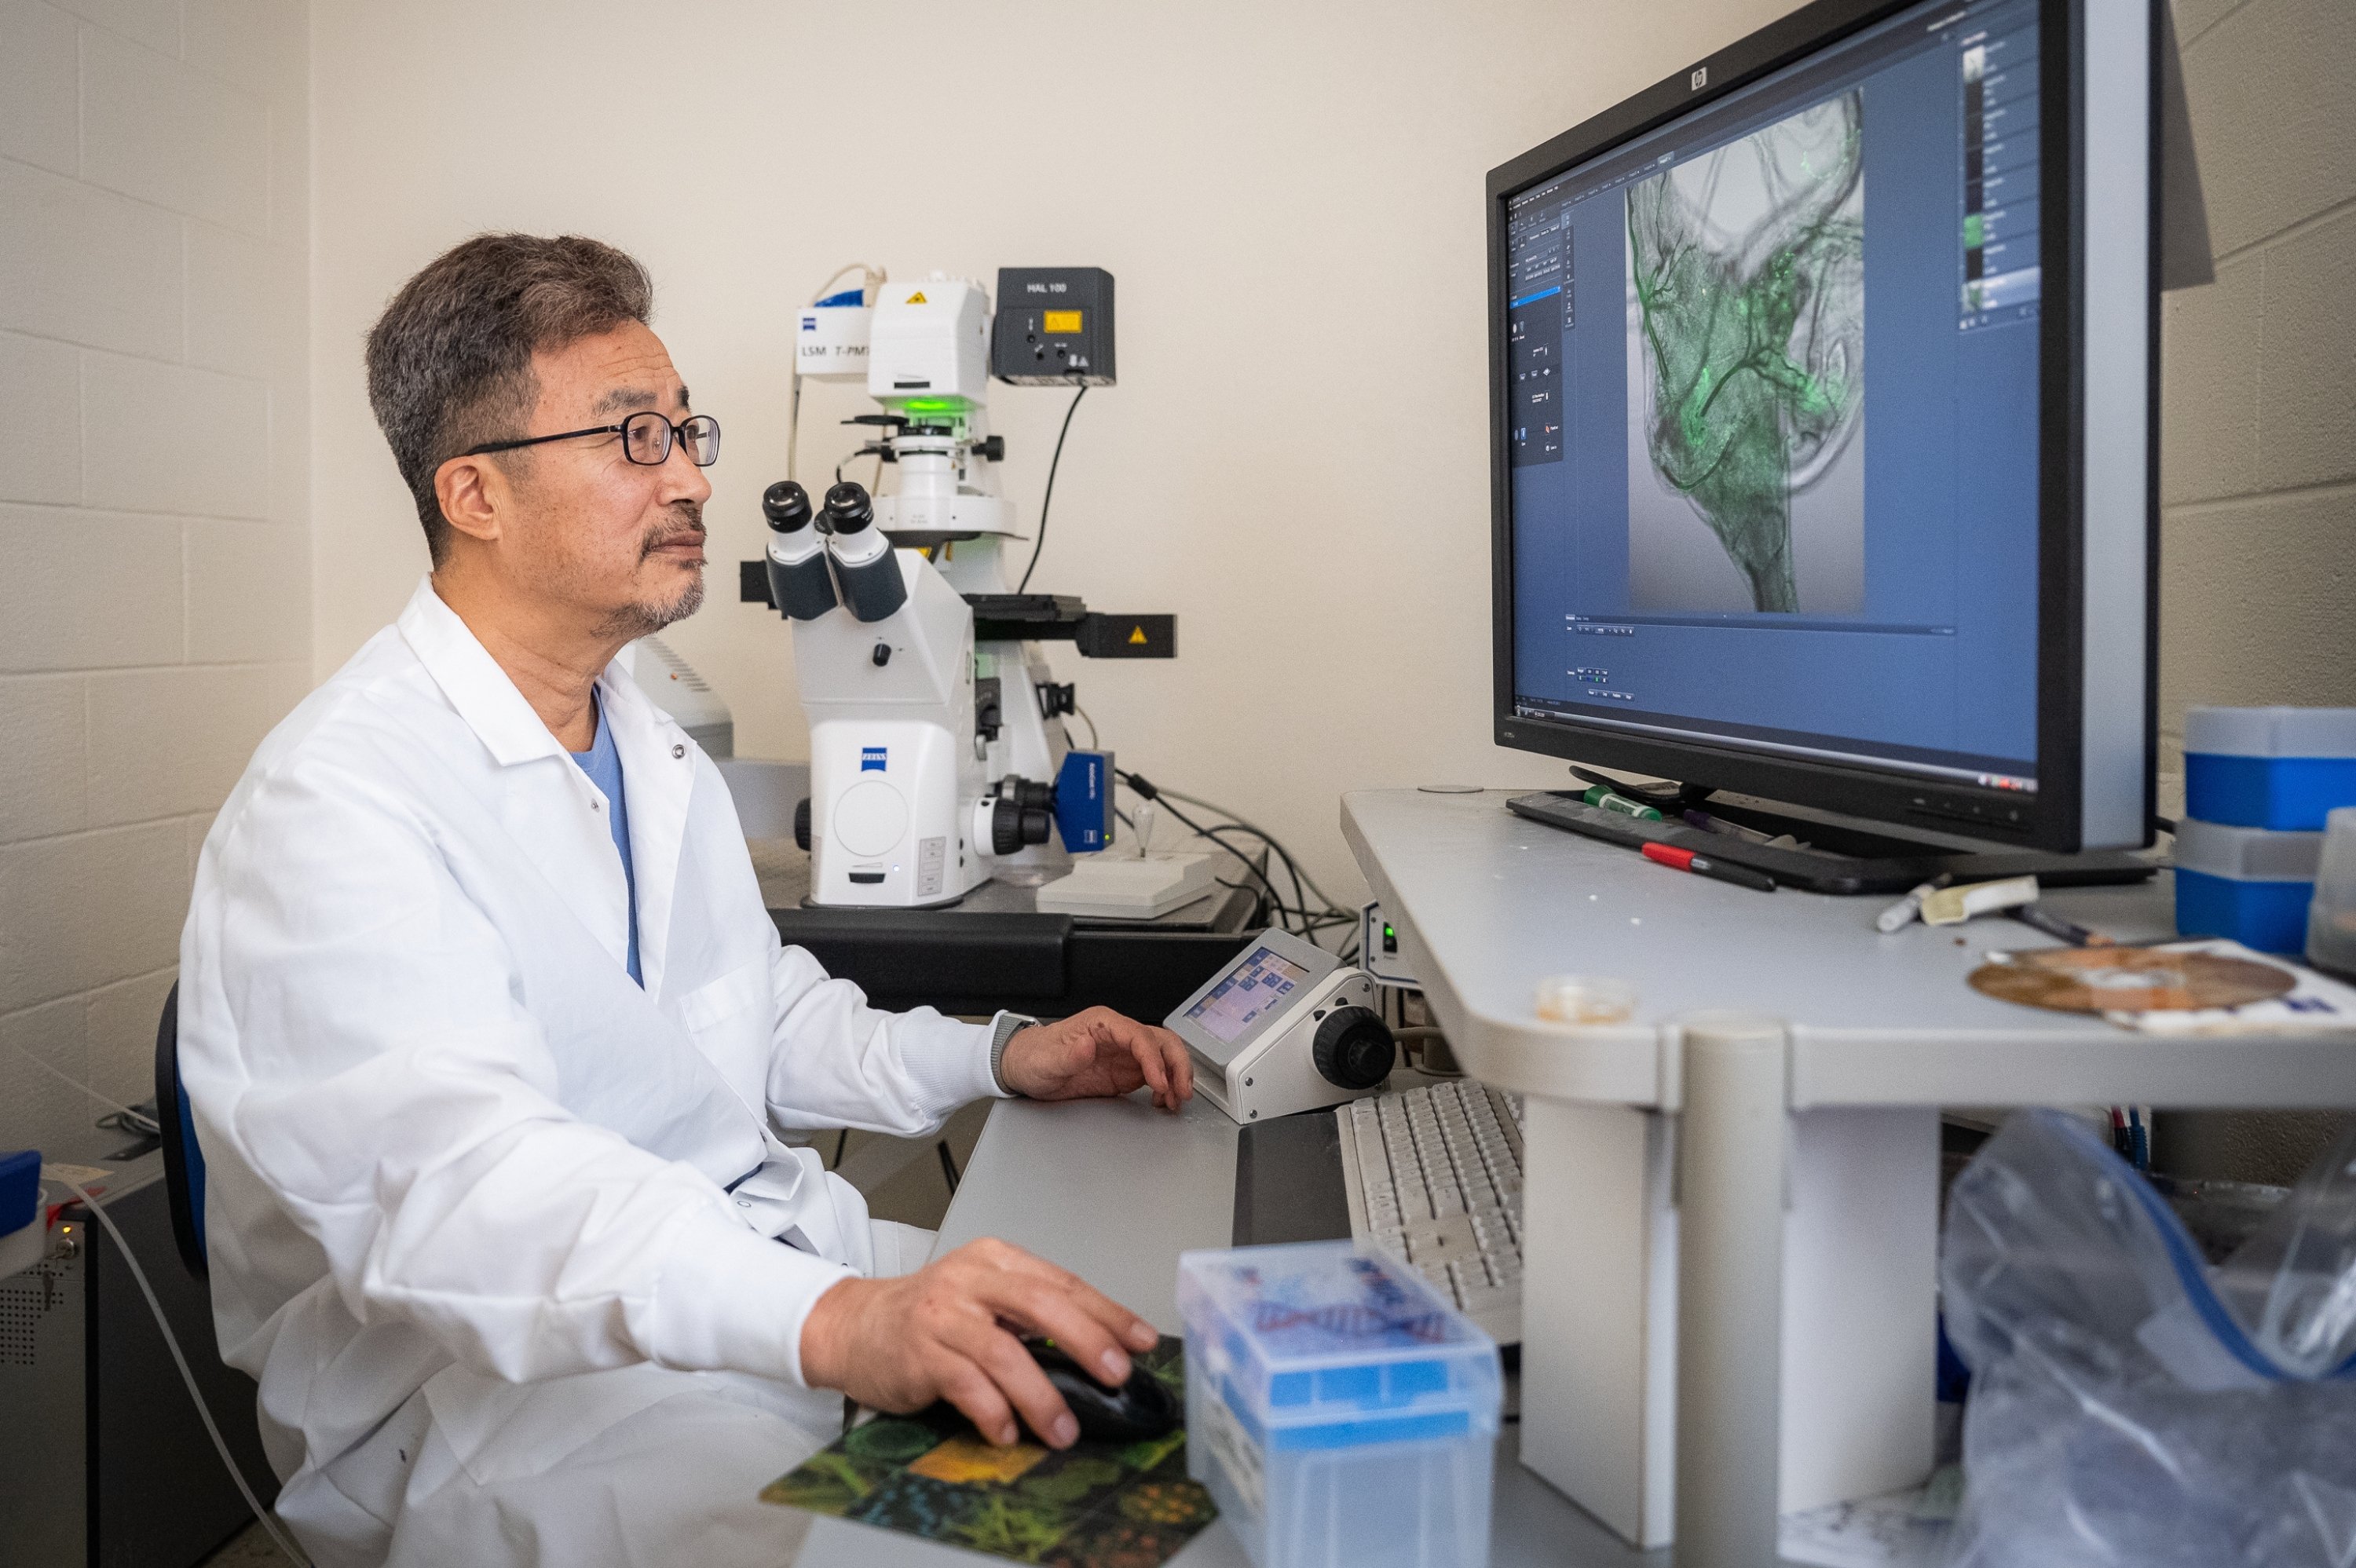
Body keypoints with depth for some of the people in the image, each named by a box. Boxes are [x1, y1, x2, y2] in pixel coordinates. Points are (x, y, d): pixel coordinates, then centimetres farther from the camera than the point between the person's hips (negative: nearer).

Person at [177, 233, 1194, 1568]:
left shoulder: (655, 751, 14)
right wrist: (833, 1321, -46)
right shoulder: (337, 806, -17)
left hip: (756, 1260, 8)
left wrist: (1000, 1058, 7)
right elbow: (452, 1179, -32)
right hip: (507, 1379, -8)